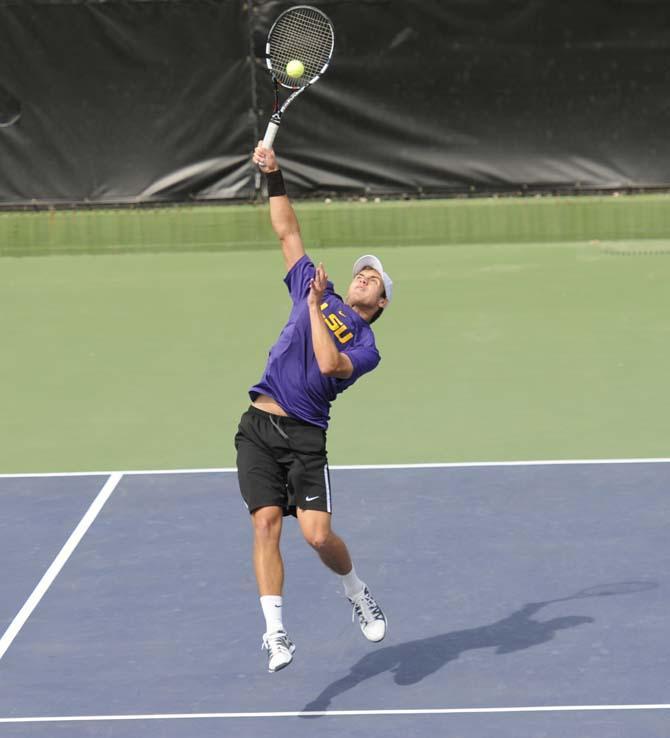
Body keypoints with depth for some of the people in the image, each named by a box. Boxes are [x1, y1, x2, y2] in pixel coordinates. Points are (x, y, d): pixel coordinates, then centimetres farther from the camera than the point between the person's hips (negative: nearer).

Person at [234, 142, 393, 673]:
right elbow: (287, 231, 19)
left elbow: (330, 365, -18)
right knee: (267, 524, -11)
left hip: (305, 437, -3)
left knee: (318, 534, -11)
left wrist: (315, 308, -12)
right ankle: (276, 633, -9)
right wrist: (274, 176, 13)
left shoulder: (366, 347, 3)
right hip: (259, 428, 3)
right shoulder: (317, 292, 16)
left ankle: (359, 594, 20)